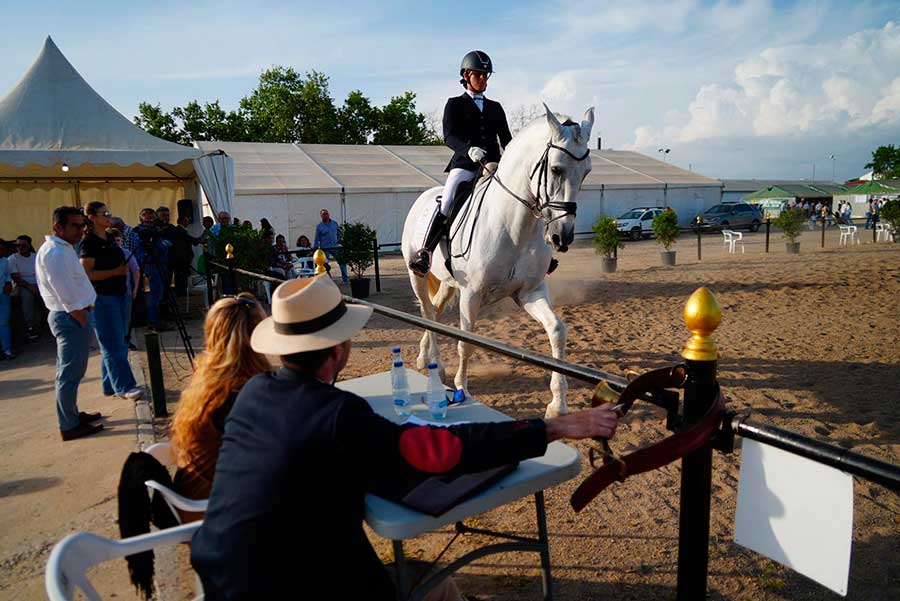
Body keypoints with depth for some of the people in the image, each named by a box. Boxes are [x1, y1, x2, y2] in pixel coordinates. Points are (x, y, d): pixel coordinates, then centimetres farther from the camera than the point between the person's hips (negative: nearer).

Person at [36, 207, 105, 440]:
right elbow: (67, 296, -22)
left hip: (73, 315, 11)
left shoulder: (62, 249, 16)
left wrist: (84, 316, 13)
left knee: (69, 372, 18)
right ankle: (69, 426, 3)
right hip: (71, 317, -11)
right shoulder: (55, 252, -17)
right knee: (70, 373, -4)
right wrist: (82, 319, -16)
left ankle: (72, 415, 30)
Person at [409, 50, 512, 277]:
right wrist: (469, 149, -27)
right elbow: (449, 136, -6)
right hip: (464, 164, -4)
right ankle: (425, 253, -23)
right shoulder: (455, 104, 11)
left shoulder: (495, 108, 23)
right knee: (447, 203, -27)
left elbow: (506, 139, 22)